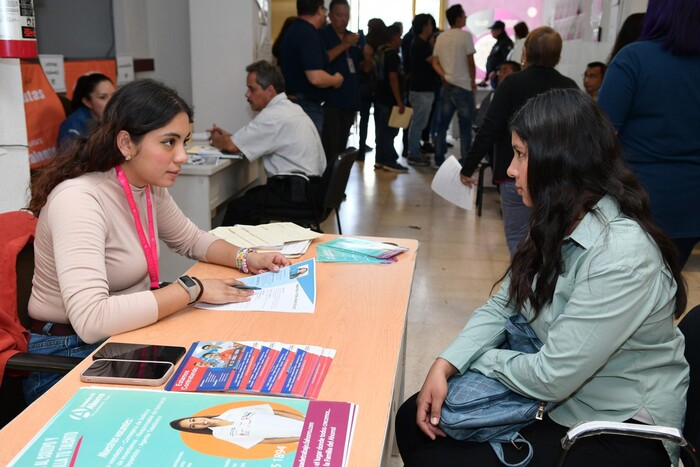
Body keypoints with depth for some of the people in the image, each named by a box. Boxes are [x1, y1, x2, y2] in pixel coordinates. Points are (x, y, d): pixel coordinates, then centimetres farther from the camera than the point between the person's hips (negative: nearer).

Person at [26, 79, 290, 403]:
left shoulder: (150, 187, -1)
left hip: (124, 337, 8)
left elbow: (190, 239, 17)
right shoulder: (78, 199, -27)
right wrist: (191, 289, -29)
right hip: (68, 359, -7)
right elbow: (91, 319, -37)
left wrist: (244, 258, -1)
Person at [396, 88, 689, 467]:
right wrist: (445, 366, -12)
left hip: (617, 429, -8)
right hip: (557, 396, 8)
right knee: (413, 421, 0)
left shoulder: (621, 256, -29)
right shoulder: (561, 227, 1)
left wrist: (479, 358, -9)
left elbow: (551, 378, -27)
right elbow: (501, 306, 3)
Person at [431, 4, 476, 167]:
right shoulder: (465, 35, -8)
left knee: (443, 124, 10)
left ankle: (439, 159, 12)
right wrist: (473, 80, 3)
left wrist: (444, 76, -1)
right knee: (465, 126, -1)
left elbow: (435, 62, 8)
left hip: (447, 85, 6)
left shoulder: (440, 37, 10)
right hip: (463, 85, -6)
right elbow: (470, 62, -9)